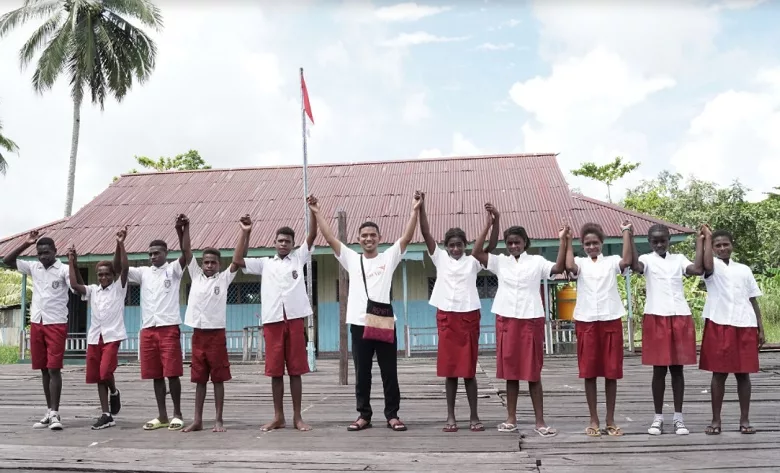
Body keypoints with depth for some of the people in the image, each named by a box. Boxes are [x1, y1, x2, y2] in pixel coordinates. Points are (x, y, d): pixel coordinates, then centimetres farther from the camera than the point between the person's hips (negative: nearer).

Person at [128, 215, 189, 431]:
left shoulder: (173, 269, 2)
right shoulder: (143, 273, 14)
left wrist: (183, 230, -28)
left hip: (169, 327, -4)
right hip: (148, 329, 5)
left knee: (172, 373, -3)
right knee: (156, 374, 8)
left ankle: (177, 414, 6)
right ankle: (162, 416, 16)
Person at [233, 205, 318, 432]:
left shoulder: (299, 258, 12)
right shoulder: (265, 263, 14)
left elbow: (312, 236, 2)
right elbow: (237, 261, 6)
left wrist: (313, 211, -9)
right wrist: (245, 234, 0)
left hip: (295, 319, -1)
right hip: (272, 320, 1)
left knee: (295, 370, 3)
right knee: (275, 371, 6)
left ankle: (297, 416, 10)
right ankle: (278, 417, 15)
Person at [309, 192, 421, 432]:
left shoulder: (389, 256, 7)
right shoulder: (351, 258, 11)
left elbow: (407, 237, -1)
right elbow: (330, 238, 8)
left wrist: (415, 210, -9)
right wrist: (317, 213, 5)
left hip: (384, 322, -1)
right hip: (359, 323, 1)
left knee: (389, 372, 5)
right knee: (362, 374, 9)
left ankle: (392, 415, 15)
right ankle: (363, 415, 18)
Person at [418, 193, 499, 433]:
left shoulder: (473, 261, 5)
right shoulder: (440, 258, 7)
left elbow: (492, 245, -7)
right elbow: (426, 235, -2)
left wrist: (495, 221, -21)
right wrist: (421, 209, -12)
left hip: (469, 316, -1)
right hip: (446, 317, 1)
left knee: (469, 368, 4)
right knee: (449, 368, 5)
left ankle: (474, 416, 12)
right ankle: (451, 416, 12)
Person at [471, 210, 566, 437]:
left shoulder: (536, 261, 2)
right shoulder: (500, 261, 7)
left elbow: (559, 268, -12)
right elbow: (476, 253, -5)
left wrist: (563, 241, -19)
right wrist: (488, 225, -10)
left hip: (531, 320, -2)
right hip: (506, 320, 2)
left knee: (533, 372, 2)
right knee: (510, 371, 8)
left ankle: (540, 421, 8)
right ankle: (511, 419, 17)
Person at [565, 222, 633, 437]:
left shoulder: (611, 261, 7)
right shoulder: (580, 263, 6)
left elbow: (627, 261, -15)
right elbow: (569, 266, -17)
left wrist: (626, 232, -8)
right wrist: (567, 241, -7)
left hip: (611, 321, 0)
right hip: (586, 322, 0)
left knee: (612, 372, 5)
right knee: (589, 372, 4)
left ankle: (610, 420, 16)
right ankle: (594, 420, 14)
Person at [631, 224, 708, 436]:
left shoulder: (679, 259, 10)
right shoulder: (647, 259, 3)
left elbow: (698, 270, -8)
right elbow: (635, 266, -21)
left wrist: (701, 242, -6)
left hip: (680, 317, 2)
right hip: (656, 318, -2)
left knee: (677, 368, 8)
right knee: (659, 369, 3)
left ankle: (678, 417, 16)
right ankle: (658, 417, 13)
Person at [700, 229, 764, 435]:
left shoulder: (744, 270, 14)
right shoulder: (713, 267, 4)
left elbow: (753, 300, 14)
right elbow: (706, 264, -23)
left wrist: (760, 328, 9)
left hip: (745, 326, 3)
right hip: (719, 326, -3)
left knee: (743, 373, 6)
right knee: (719, 373, 0)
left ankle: (744, 419, 14)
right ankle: (716, 420, 7)